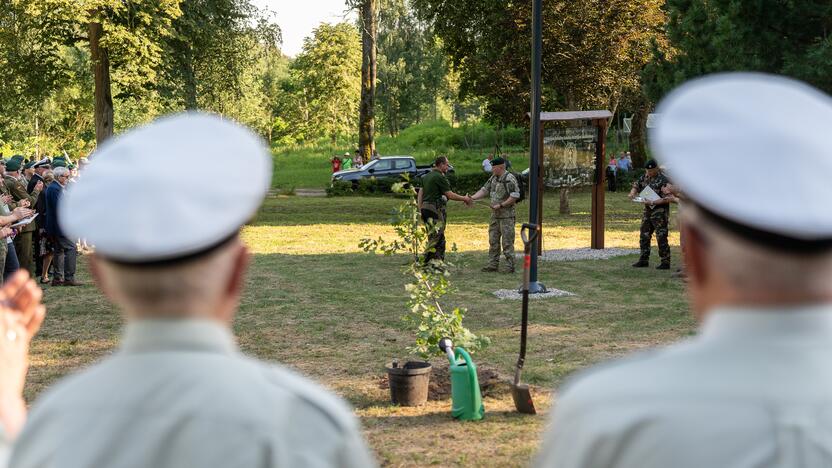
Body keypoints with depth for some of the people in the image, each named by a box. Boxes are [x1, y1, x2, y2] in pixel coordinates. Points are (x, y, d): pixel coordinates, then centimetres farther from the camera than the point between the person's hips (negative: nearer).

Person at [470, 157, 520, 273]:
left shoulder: (510, 179, -15)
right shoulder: (493, 178, 11)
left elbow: (515, 196, -19)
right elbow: (484, 190, 13)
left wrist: (500, 205, -19)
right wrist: (471, 198, -1)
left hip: (506, 215, -8)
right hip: (495, 215, 8)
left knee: (507, 242, -5)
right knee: (493, 241, 11)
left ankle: (510, 266, 1)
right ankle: (493, 264, 17)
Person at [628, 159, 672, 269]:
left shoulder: (663, 180, -16)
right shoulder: (645, 177, 7)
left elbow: (667, 199, -20)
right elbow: (636, 185, 22)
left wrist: (653, 202, -26)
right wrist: (632, 193, 0)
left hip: (660, 211, -8)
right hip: (648, 211, 8)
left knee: (661, 238, -7)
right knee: (644, 235, 11)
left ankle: (665, 262, -1)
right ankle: (644, 260, 20)